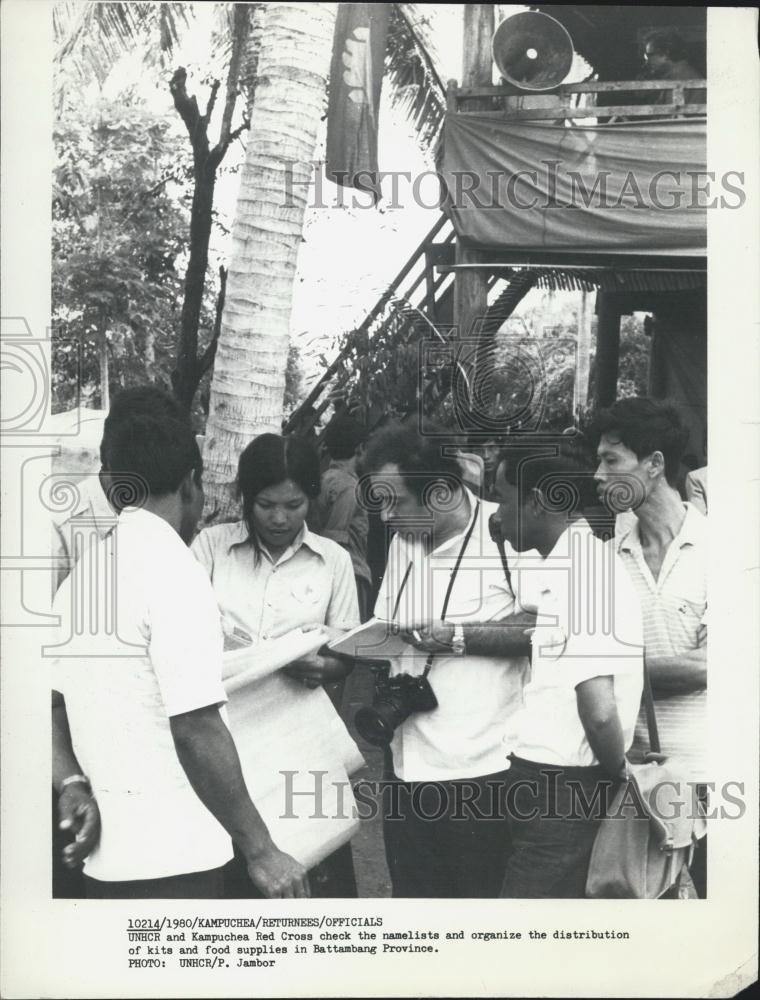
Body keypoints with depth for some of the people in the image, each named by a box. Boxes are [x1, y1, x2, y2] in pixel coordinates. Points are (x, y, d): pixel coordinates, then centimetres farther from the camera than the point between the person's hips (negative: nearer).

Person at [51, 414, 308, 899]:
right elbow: (196, 728, -21)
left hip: (104, 853, 8)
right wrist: (261, 849, -17)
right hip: (171, 858, -8)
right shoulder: (173, 572, -16)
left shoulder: (83, 573, 9)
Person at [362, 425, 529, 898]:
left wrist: (460, 636, -18)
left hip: (479, 769, -6)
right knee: (413, 894, 16)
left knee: (480, 893, 6)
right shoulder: (403, 541, 11)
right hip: (408, 765, 7)